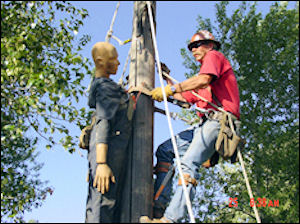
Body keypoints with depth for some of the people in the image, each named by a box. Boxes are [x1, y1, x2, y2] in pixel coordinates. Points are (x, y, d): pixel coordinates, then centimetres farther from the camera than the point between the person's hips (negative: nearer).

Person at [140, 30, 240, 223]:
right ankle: (158, 206, -6)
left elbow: (204, 80, -14)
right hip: (205, 123, 10)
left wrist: (170, 89, -15)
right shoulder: (205, 69, 36)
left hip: (219, 120, -10)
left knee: (189, 163, -27)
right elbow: (185, 97, 37)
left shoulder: (214, 56, 8)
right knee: (164, 150, 3)